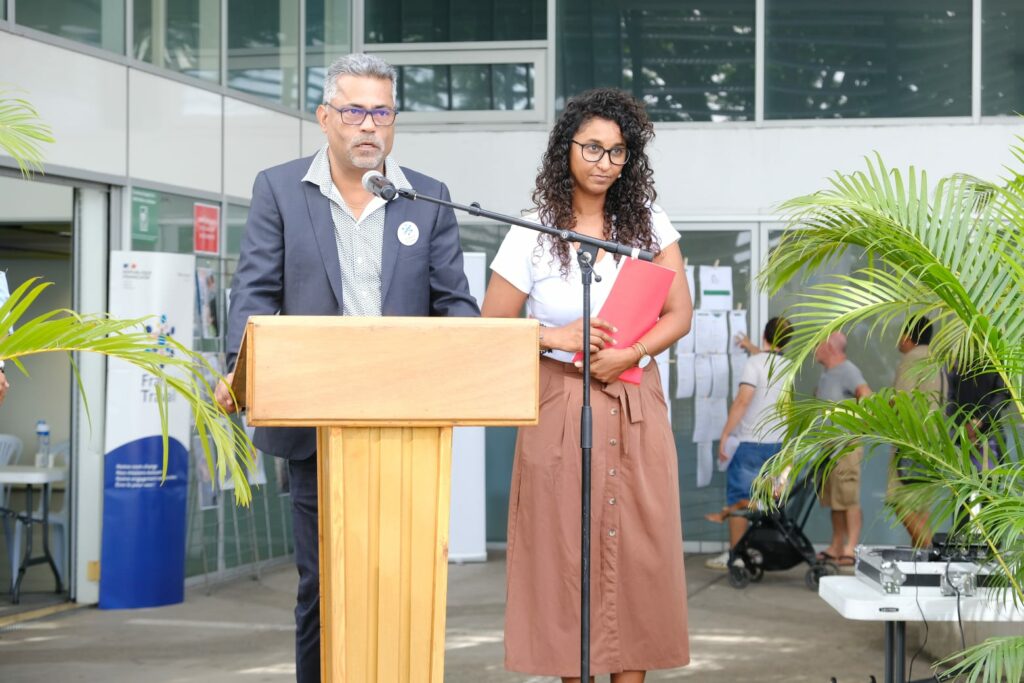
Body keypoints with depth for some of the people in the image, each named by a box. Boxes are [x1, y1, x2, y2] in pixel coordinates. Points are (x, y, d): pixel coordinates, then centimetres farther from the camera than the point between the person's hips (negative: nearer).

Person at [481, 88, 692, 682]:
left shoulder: (649, 224, 6)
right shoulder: (532, 236, 0)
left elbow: (679, 314, 4)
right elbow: (492, 329, 1)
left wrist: (629, 353, -12)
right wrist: (554, 337, -14)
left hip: (635, 409, 2)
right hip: (560, 408, -2)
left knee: (637, 549, -1)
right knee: (565, 549, -1)